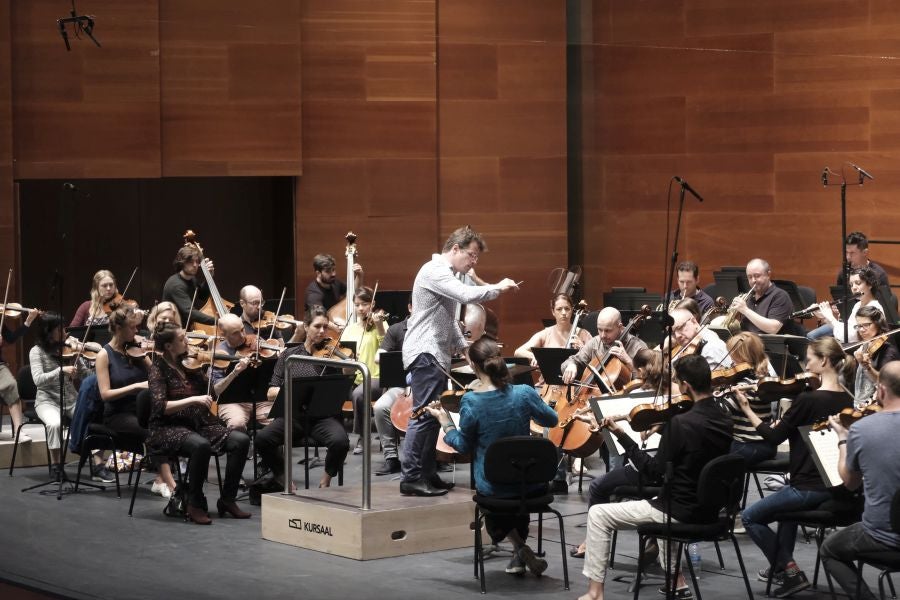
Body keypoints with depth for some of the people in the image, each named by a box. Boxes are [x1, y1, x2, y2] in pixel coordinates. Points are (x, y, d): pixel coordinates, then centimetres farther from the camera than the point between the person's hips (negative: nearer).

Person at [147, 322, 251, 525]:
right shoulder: (159, 369, -6)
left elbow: (212, 393, 16)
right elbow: (160, 407, -18)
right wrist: (193, 399, -27)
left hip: (198, 424, 6)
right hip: (168, 429, -6)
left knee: (241, 440, -16)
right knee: (201, 445, -37)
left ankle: (227, 500, -6)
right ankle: (195, 504, -19)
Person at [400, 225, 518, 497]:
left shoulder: (446, 275, 22)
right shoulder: (434, 271, -13)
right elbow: (468, 295, -27)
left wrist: (465, 347, 20)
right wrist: (498, 288, -13)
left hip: (436, 355, 11)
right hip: (425, 353, -11)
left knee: (433, 416, 10)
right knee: (424, 414, -13)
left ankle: (427, 474, 13)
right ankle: (410, 477, -13)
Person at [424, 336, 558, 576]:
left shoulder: (470, 401, -18)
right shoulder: (523, 393, -14)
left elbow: (464, 446, -6)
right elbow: (551, 420, 4)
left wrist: (444, 420, 6)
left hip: (491, 487, -1)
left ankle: (520, 549, 10)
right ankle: (521, 554, 34)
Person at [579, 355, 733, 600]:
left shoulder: (681, 423, -23)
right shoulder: (724, 421, 0)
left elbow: (654, 471, -16)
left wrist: (622, 436, -11)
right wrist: (666, 428, 12)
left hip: (682, 512, -8)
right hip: (710, 512, 8)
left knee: (598, 515, 3)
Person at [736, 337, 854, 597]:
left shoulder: (807, 400, -21)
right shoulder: (846, 400, 3)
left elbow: (774, 437, -12)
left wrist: (747, 410, -5)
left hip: (810, 487, -8)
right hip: (835, 486, 8)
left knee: (750, 517, 10)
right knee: (788, 505, 38)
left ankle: (790, 572, 6)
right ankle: (782, 566, 36)